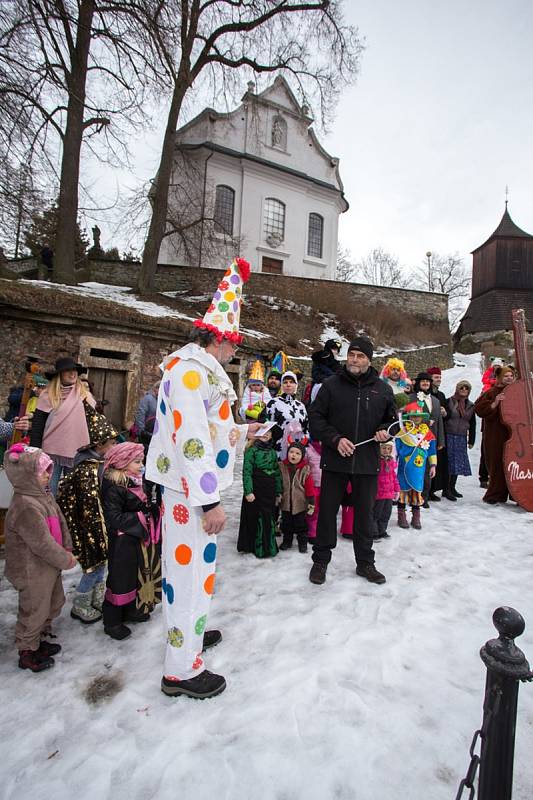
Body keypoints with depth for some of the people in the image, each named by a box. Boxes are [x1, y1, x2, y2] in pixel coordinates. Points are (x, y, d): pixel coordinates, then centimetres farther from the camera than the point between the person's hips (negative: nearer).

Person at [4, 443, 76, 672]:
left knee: (53, 603, 24)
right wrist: (65, 560, -17)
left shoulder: (45, 495, 1)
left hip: (49, 567, 9)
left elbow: (60, 523, 7)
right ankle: (27, 653, 32)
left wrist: (67, 549, -1)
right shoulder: (25, 507, -30)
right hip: (31, 572, -9)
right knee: (34, 612, 11)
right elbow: (42, 544, -27)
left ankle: (41, 640, 45)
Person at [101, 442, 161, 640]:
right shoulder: (113, 487, -22)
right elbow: (114, 519, -25)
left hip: (140, 540, 9)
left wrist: (153, 509, -3)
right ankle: (112, 622, 23)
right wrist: (140, 518, -21)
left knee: (136, 575, 21)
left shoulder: (136, 481, 4)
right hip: (123, 543, -8)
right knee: (120, 579, 5)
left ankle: (130, 610, 40)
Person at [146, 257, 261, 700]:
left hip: (192, 488, 11)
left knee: (194, 565, 23)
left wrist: (242, 431, 30)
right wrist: (209, 501, -24)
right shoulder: (191, 370, -19)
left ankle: (189, 632, 43)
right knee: (192, 569, 0)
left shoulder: (198, 369, 16)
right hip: (191, 491, -11)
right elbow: (190, 439, -25)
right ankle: (181, 670, 17)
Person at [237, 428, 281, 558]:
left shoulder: (272, 452, 12)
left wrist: (278, 492, 13)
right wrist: (248, 491, -19)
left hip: (269, 491, 5)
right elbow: (247, 472, -12)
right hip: (256, 490, -5)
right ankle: (259, 549, 12)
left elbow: (277, 473, 15)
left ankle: (268, 547, 24)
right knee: (255, 518, 0)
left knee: (269, 519, 10)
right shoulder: (252, 450, -5)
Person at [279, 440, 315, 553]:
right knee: (286, 524, 15)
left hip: (300, 503, -2)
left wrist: (311, 503, -7)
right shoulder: (281, 467, -6)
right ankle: (287, 541, 32)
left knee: (301, 524, 10)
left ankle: (302, 543, 26)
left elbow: (309, 487, -7)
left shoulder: (305, 469, -10)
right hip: (285, 502, 2)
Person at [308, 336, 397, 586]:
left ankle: (365, 563, 32)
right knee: (327, 511, 8)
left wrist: (385, 432, -6)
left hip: (367, 462, 2)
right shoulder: (331, 385, -2)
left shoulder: (383, 389, 6)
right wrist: (335, 439, -15)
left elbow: (392, 420, 16)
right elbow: (316, 417, -2)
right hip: (335, 460, -2)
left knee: (365, 514, 14)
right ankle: (320, 560, 26)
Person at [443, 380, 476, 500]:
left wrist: (471, 440, 13)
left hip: (462, 438, 5)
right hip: (449, 436, -5)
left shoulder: (470, 405, 12)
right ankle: (446, 489, 0)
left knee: (458, 463, 9)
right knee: (449, 462, -6)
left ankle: (452, 487, 20)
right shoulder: (449, 401, -2)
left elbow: (472, 424, 15)